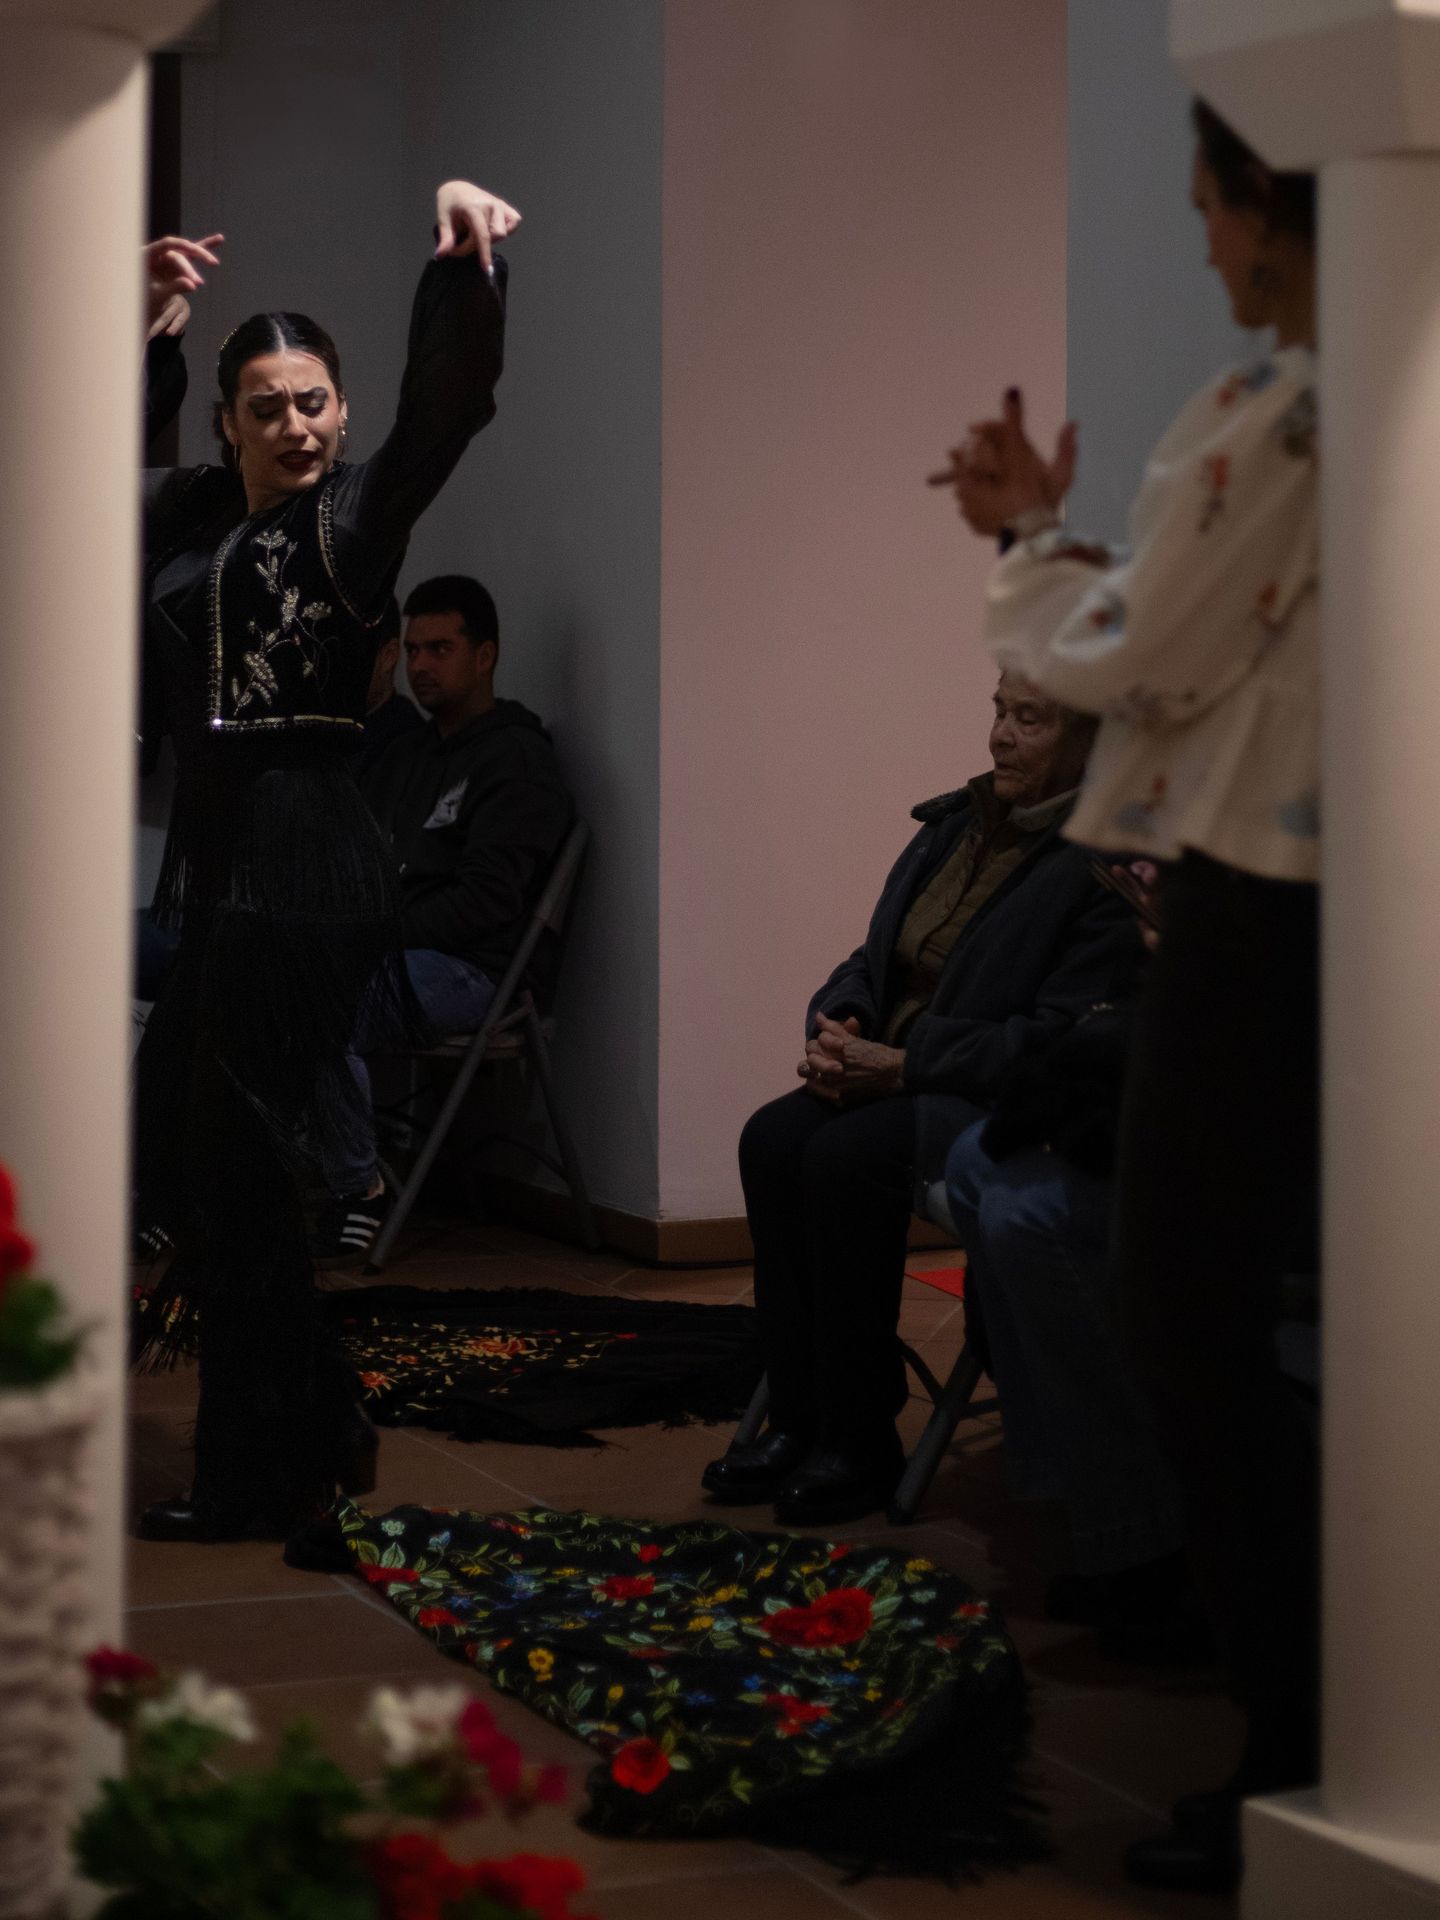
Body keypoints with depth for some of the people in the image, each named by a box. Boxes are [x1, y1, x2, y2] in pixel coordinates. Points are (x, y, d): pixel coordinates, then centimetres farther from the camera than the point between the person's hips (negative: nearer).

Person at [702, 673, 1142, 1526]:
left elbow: (1061, 1037, -20)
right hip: (899, 1074, 8)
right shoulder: (957, 823, 14)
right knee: (774, 1138, -19)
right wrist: (839, 1026, -4)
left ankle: (862, 1446, -19)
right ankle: (800, 1419, -14)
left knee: (846, 1156, -31)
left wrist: (903, 1066, -22)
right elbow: (877, 959, 19)